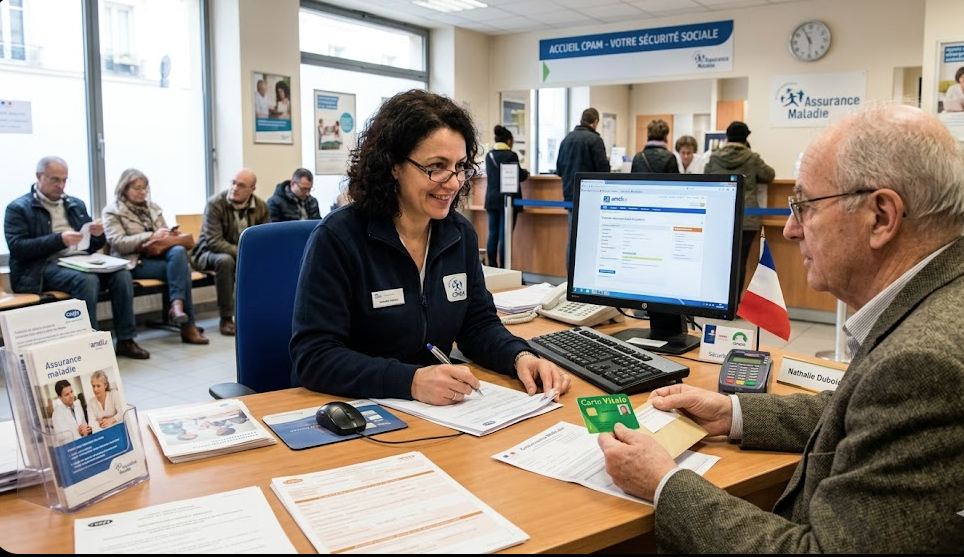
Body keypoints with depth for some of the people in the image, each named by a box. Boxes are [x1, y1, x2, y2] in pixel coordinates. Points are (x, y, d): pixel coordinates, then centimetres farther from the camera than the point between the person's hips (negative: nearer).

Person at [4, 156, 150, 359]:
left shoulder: (76, 204, 21)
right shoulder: (18, 208, 4)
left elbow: (92, 247, 22)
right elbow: (17, 247, -9)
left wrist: (97, 235, -3)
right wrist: (59, 239, -20)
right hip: (45, 267, -5)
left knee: (122, 274, -23)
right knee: (87, 280, -36)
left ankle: (125, 340, -19)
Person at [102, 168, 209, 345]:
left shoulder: (153, 207, 21)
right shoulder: (112, 211, 3)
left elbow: (164, 234, 25)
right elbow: (118, 242, -12)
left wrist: (170, 235, -2)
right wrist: (151, 236, -20)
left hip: (158, 254, 5)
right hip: (135, 261, -5)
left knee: (179, 251, -33)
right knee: (181, 268, -30)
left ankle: (177, 305, -39)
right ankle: (188, 325, -31)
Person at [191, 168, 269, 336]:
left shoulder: (261, 207, -6)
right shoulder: (215, 203, -20)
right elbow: (214, 242, -25)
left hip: (244, 253, 4)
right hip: (211, 252, -4)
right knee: (225, 260, -38)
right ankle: (226, 318, -26)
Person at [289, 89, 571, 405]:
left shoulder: (461, 233, 5)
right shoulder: (337, 238, -14)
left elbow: (478, 324, 10)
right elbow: (313, 356, -19)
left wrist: (520, 357, -11)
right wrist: (411, 381, -31)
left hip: (437, 409, 4)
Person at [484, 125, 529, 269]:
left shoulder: (489, 155, 8)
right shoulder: (511, 155, -11)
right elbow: (519, 176, -8)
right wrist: (526, 173, 16)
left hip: (491, 199, 6)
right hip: (507, 199, -6)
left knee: (493, 235, 9)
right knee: (504, 236, -4)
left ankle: (492, 268, 13)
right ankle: (503, 269, -2)